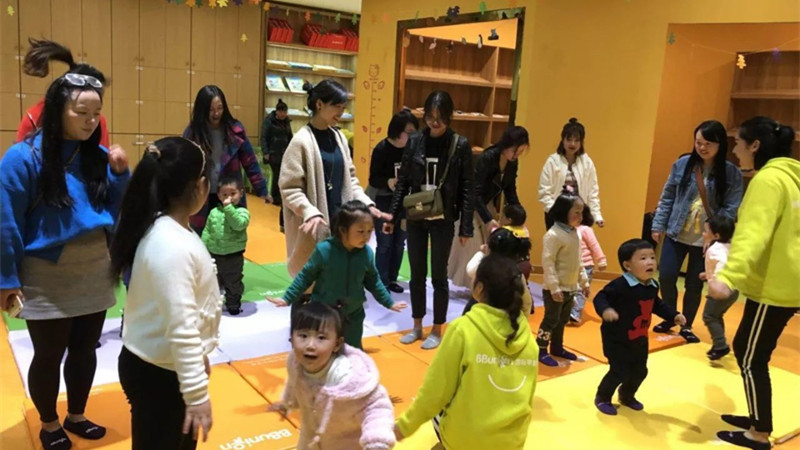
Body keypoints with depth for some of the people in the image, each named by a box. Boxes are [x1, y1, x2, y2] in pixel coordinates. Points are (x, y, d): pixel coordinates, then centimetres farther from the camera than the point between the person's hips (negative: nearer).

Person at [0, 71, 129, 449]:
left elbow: (120, 212, 6)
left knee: (84, 350, 17)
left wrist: (121, 173, -10)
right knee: (49, 356, 12)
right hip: (48, 280, -4)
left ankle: (76, 416, 38)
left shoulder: (98, 155, 1)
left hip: (96, 273, 4)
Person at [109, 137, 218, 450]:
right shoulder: (172, 246, -28)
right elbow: (181, 328, -28)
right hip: (158, 375, -9)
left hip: (157, 366, 9)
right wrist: (197, 394, -22)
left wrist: (198, 356, 20)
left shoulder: (167, 229, 2)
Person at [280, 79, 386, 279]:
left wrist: (366, 203, 3)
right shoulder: (302, 140, -12)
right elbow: (289, 188, -14)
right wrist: (311, 213, -27)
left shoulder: (339, 137, 8)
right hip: (314, 227, -6)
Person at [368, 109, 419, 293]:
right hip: (383, 202, -4)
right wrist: (388, 182, -34)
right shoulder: (382, 149, -15)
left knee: (399, 243, 13)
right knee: (385, 244, 2)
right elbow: (373, 179, -16)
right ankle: (382, 283, 15)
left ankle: (392, 279, 28)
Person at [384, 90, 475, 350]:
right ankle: (417, 326, 28)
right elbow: (403, 182, 5)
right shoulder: (415, 142, 0)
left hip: (443, 221, -3)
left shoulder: (461, 145, -7)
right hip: (416, 218, 3)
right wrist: (393, 216, 3)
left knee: (438, 276, 7)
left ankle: (437, 330, 22)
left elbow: (467, 189, -5)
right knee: (417, 274, 12)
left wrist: (466, 227, -7)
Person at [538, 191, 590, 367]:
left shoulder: (575, 233, 9)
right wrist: (554, 287, -25)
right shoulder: (553, 235, -19)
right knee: (551, 319, 0)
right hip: (555, 289, -8)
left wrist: (584, 281, 16)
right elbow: (547, 262, -22)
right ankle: (541, 350, 12)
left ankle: (557, 347, 33)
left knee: (563, 320, 19)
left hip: (571, 288, 8)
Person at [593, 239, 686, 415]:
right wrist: (605, 309, -47)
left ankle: (627, 396, 42)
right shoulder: (620, 285, -26)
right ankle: (602, 398, 17)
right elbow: (600, 297, -27)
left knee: (640, 371, 16)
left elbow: (657, 305, 18)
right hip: (617, 339, -8)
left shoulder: (652, 286, 0)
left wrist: (674, 315, 11)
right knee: (619, 371, -6)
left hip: (640, 339, 8)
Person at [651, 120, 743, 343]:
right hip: (676, 234, 2)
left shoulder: (732, 173, -7)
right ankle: (670, 318, 27)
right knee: (666, 278, 3)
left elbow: (731, 209, -8)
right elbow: (667, 197, 4)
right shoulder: (682, 164, -2)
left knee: (694, 285, 8)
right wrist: (658, 225, 2)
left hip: (706, 240, -1)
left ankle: (687, 327, 27)